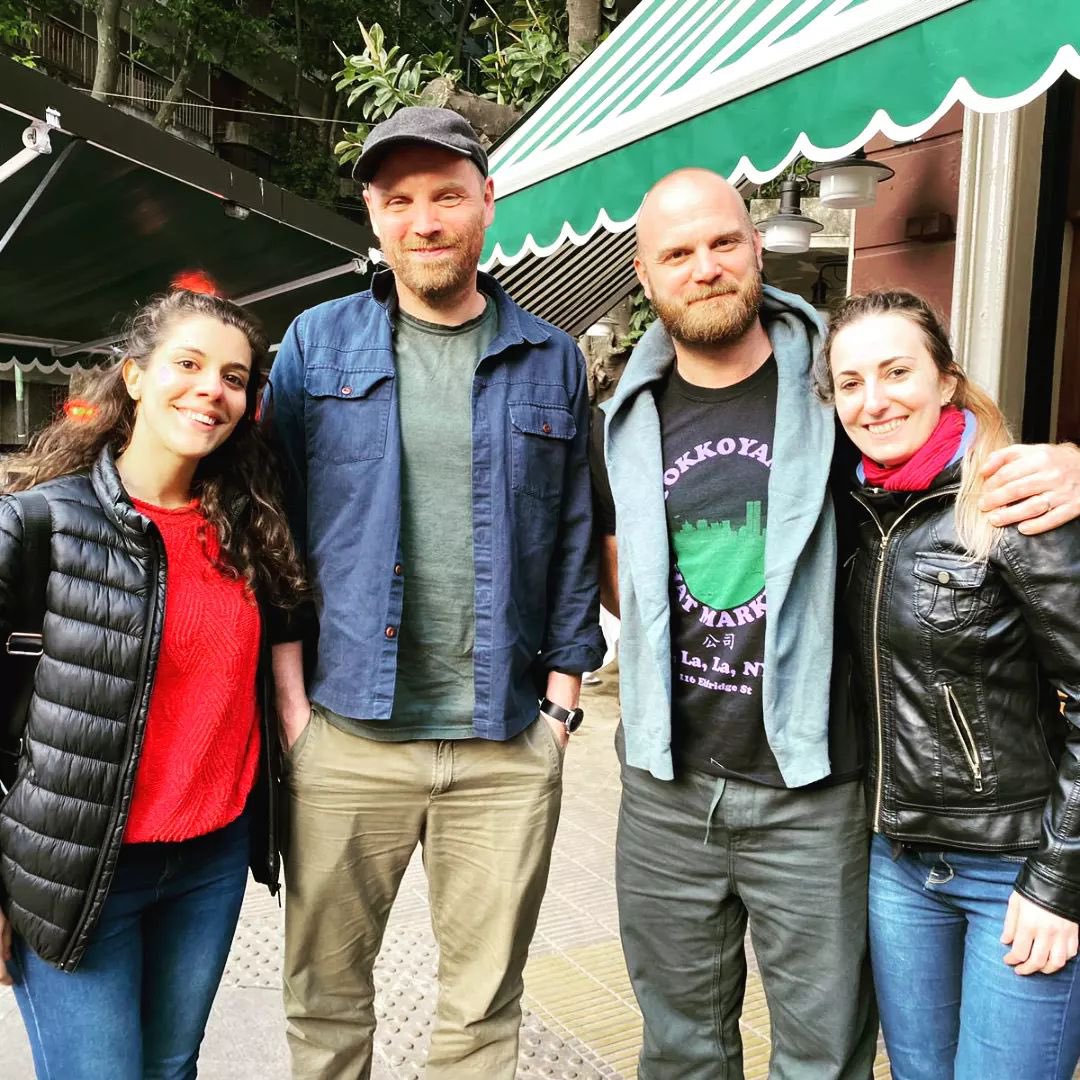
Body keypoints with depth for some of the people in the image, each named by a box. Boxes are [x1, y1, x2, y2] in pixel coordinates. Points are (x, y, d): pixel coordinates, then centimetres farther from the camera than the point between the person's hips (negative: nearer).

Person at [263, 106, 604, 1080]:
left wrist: (562, 695, 2)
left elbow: (574, 538, 8)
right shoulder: (317, 344, 4)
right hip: (346, 733, 0)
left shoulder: (551, 360, 7)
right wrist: (291, 696, -3)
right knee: (325, 995, 13)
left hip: (510, 745, 1)